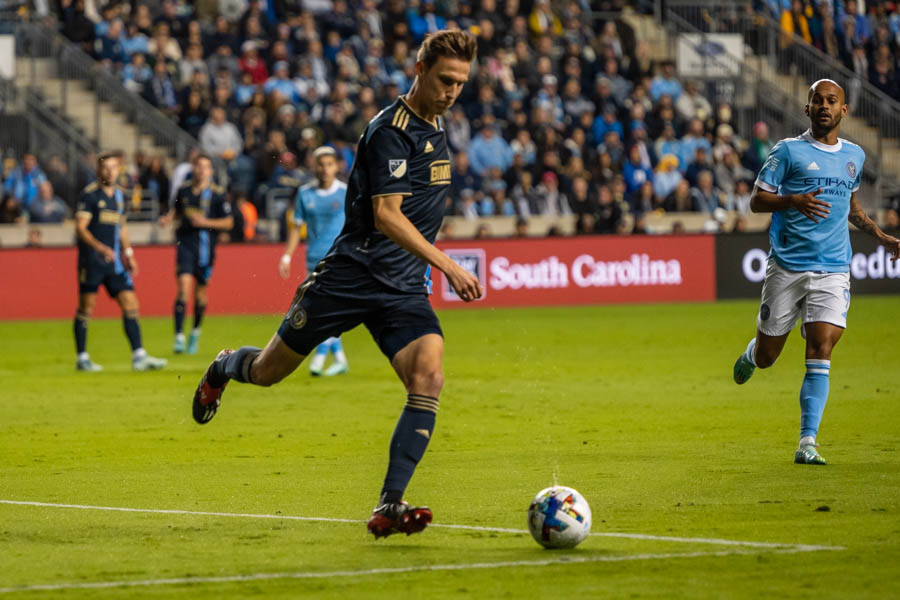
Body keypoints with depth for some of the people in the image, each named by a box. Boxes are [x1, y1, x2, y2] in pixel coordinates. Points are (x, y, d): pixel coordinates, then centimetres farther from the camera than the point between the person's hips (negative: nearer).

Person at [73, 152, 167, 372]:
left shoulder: (119, 194, 14)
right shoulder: (89, 194, -7)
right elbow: (80, 228, -14)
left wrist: (128, 253, 16)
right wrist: (100, 247, -26)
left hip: (114, 262, 6)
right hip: (92, 260, -6)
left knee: (130, 304, -2)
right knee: (86, 308, -1)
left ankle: (139, 356, -3)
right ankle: (82, 358, 8)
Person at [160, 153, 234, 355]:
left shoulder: (217, 194, -2)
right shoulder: (183, 190, 6)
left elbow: (228, 223, 0)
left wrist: (206, 222, -12)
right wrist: (168, 218, 3)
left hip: (205, 245, -1)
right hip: (185, 242, 1)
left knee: (200, 292, 7)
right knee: (184, 285, -15)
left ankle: (196, 331, 33)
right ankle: (179, 336, -15)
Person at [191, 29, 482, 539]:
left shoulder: (435, 128, 12)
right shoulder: (390, 130, -15)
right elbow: (386, 215, -23)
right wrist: (448, 266, -26)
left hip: (404, 287, 6)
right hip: (351, 278, -6)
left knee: (428, 378, -20)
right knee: (269, 372, 8)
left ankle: (389, 506, -21)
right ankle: (225, 368, 46)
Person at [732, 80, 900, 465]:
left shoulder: (854, 155, 14)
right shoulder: (788, 151, -1)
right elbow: (757, 200, -3)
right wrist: (794, 201, -21)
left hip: (833, 271, 2)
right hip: (787, 268, -2)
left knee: (821, 350, -14)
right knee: (767, 356, 6)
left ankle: (807, 443, -14)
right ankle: (750, 356, 45)